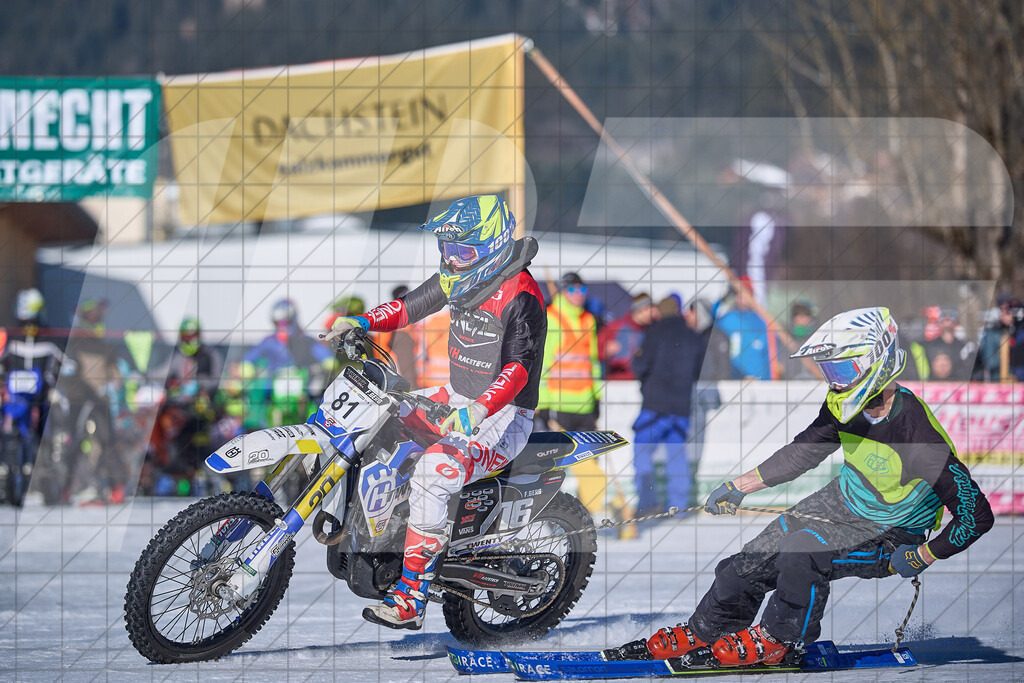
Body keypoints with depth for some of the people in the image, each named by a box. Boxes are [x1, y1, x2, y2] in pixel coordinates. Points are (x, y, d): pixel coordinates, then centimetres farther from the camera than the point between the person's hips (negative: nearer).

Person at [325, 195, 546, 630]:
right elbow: (412, 305, 15)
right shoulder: (461, 277, 6)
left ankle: (411, 598, -32)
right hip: (458, 399, 10)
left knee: (433, 473, -33)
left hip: (504, 418, -10)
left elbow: (518, 366, -33)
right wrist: (362, 322, -3)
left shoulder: (520, 296, -21)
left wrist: (479, 410, -49)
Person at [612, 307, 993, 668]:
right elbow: (804, 451, 7)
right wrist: (739, 487, 8)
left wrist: (920, 558, -20)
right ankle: (704, 633, 28)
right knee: (750, 563, 1)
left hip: (890, 536, -7)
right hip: (843, 502, 7)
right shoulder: (845, 405, -13)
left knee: (802, 551, -30)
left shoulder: (920, 437, -33)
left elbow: (976, 515, -26)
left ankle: (779, 641, -5)